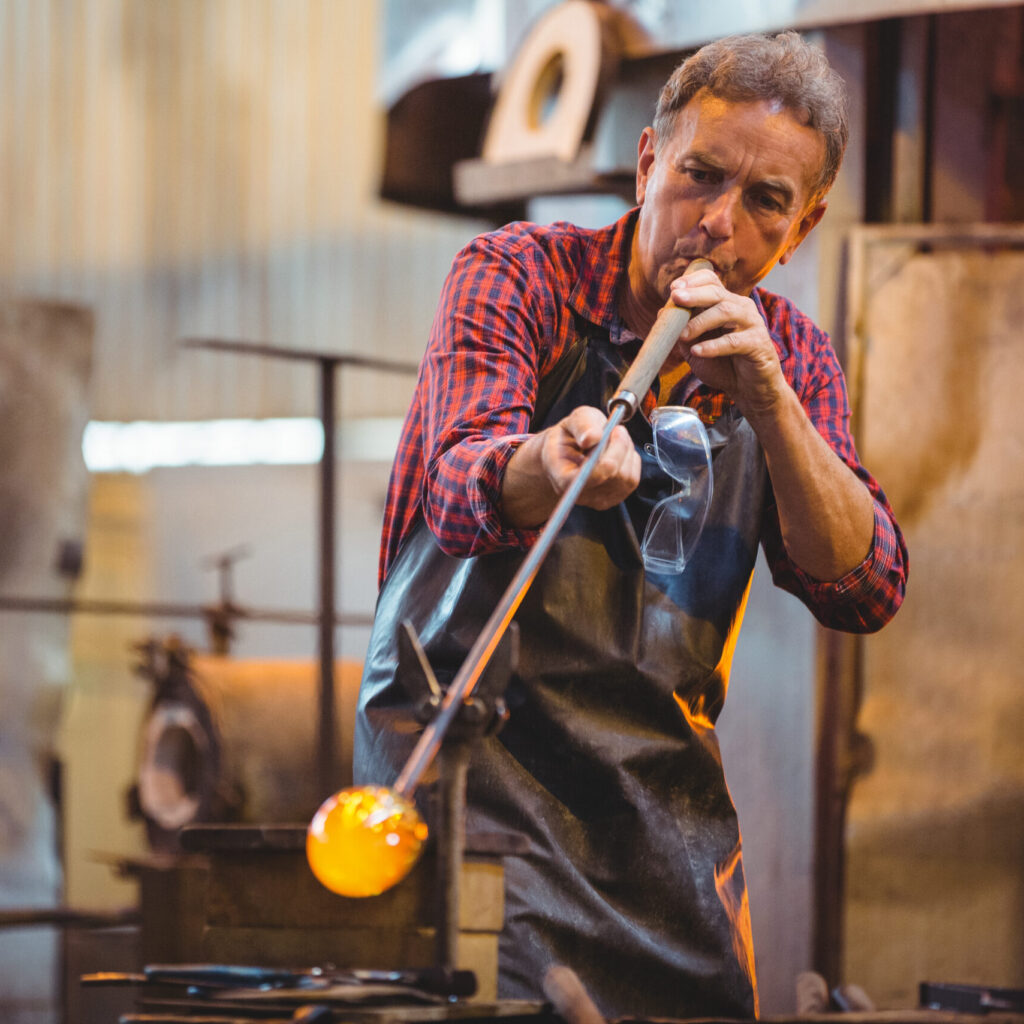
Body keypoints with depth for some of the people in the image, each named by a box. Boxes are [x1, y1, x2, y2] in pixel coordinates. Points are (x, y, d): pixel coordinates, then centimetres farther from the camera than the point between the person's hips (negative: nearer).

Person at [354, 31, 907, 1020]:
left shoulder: (788, 356, 8)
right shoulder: (517, 274, -5)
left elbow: (865, 593, -3)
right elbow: (460, 492, -22)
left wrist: (770, 401, -17)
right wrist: (554, 464, -45)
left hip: (667, 797, 4)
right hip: (468, 751, -4)